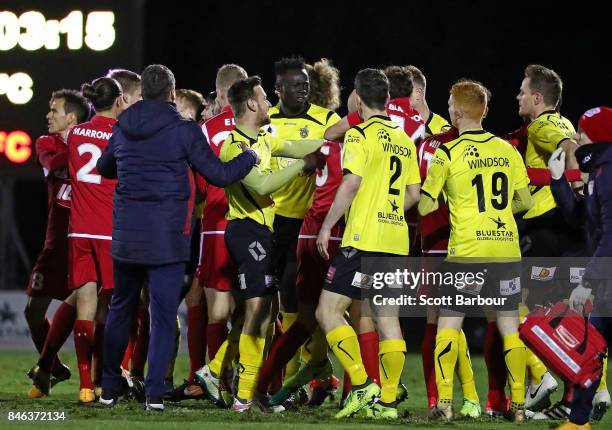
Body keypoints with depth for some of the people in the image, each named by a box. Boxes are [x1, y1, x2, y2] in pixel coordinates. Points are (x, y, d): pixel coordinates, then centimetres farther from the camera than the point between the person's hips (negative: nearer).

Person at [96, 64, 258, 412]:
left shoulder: (123, 128, 6)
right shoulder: (184, 130, -8)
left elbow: (104, 168, 25)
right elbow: (219, 174, -8)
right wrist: (249, 158, 9)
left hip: (126, 236, 4)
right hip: (167, 238, -4)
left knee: (121, 309, 17)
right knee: (163, 314, 0)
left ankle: (110, 389, 22)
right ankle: (154, 393, -9)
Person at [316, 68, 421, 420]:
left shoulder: (361, 135, -7)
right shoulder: (405, 140, 14)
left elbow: (351, 183, -16)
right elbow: (414, 194, 15)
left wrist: (327, 226, -9)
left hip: (364, 238, -7)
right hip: (396, 240, 7)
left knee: (328, 311, -3)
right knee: (387, 317, 7)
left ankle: (362, 385, -13)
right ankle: (388, 401, 5)